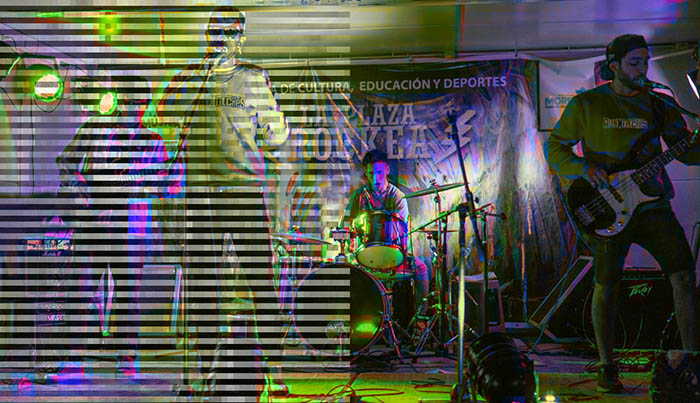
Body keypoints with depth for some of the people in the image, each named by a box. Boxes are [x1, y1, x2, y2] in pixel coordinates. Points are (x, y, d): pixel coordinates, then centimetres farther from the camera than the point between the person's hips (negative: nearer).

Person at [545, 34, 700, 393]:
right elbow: (554, 147, 4)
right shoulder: (586, 104, 2)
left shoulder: (658, 104, 9)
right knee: (606, 285, -2)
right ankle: (606, 368, 13)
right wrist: (584, 168, -13)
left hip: (652, 204, 3)